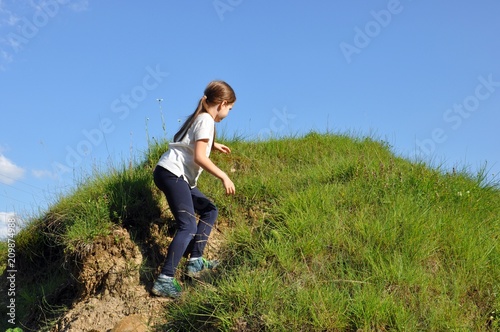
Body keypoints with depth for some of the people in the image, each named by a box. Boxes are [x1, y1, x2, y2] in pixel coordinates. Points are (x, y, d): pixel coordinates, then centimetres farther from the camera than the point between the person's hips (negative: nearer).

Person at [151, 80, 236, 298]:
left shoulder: (199, 117, 21)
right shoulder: (206, 120, -8)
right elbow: (199, 157, -18)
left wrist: (213, 146, 38)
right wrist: (224, 177, -14)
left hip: (177, 176, 10)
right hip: (171, 173, -10)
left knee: (209, 211, 15)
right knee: (188, 226, -18)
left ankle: (195, 262, 10)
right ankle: (164, 280, -23)